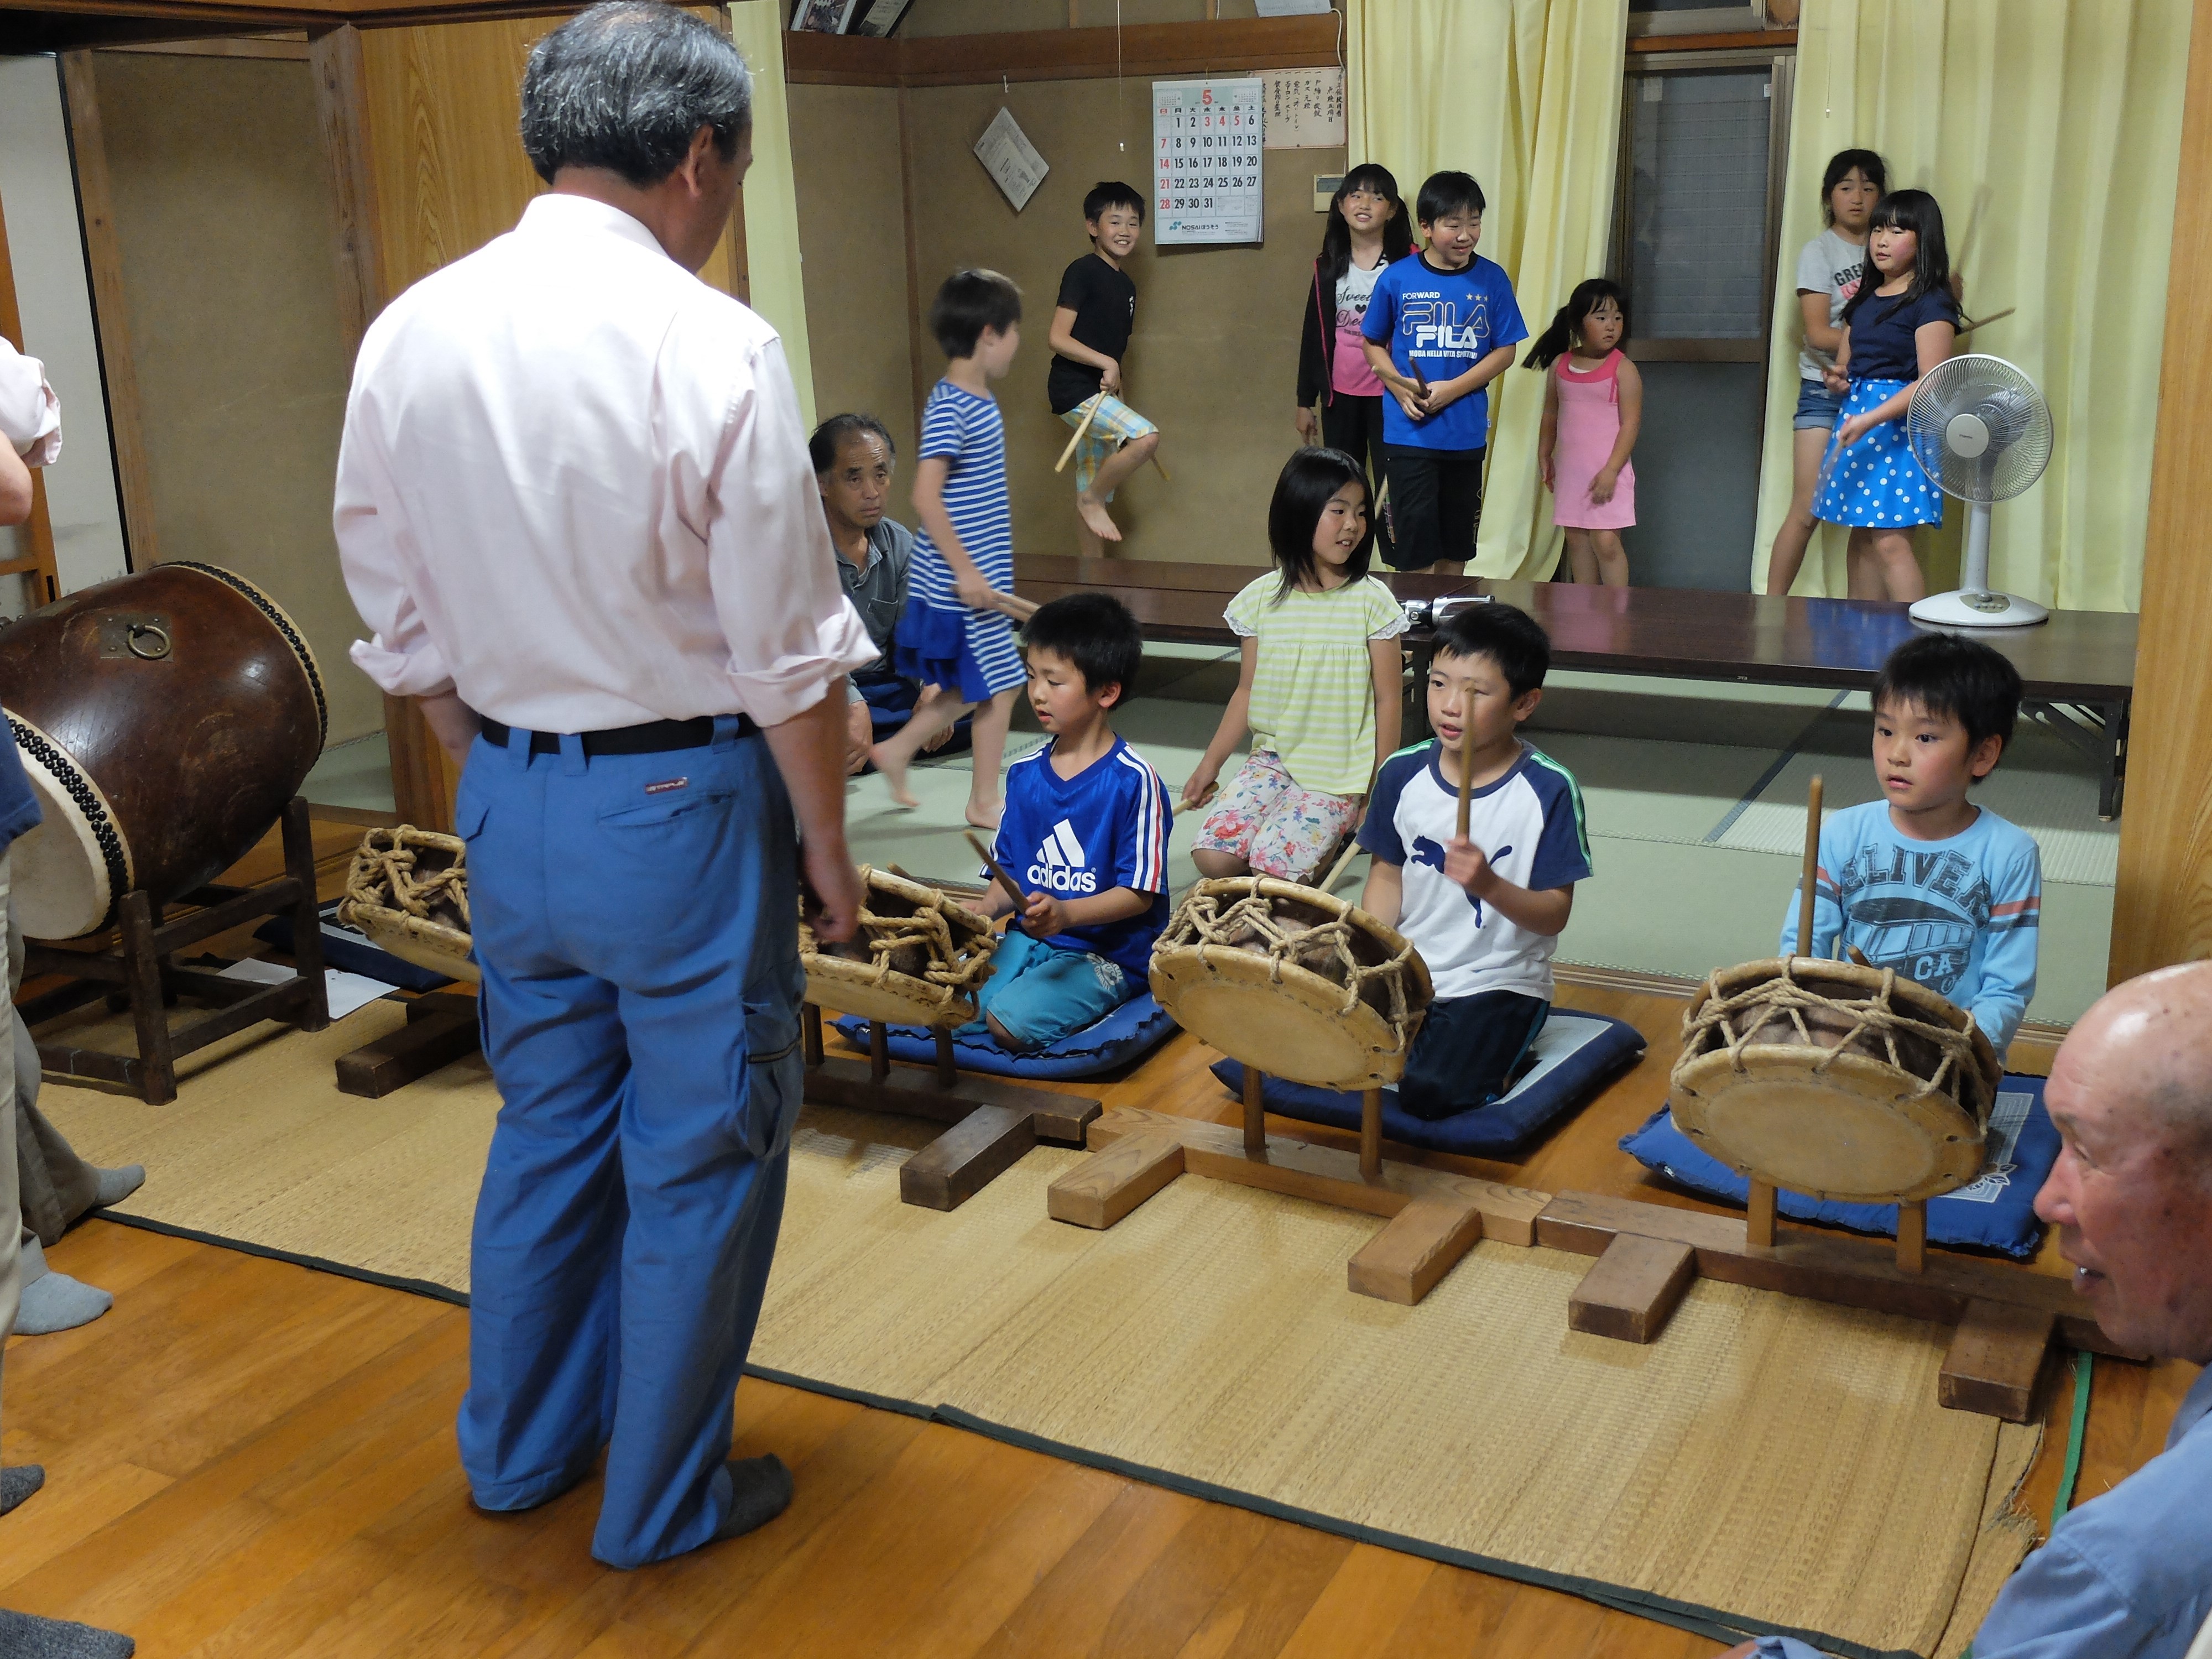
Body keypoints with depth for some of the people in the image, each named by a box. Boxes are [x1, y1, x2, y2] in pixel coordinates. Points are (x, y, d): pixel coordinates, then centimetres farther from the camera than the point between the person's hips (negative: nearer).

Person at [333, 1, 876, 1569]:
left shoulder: (409, 335, -1)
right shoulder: (713, 348, -18)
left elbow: (404, 628, 6)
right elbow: (789, 657, -14)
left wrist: (495, 767, 18)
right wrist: (828, 846, -3)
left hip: (506, 794, 6)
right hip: (682, 796, -6)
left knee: (545, 1126, 22)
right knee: (700, 1151, 11)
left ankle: (522, 1446, 40)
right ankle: (663, 1501, 27)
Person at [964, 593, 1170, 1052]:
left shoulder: (1133, 781, -13)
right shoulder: (1025, 774, 8)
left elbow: (1138, 893, -13)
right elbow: (1012, 873, 13)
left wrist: (1066, 913, -27)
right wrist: (987, 906, -8)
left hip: (1109, 954, -6)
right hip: (1028, 938, 6)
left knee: (1009, 1018, -26)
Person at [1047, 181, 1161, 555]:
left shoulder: (1126, 286, 14)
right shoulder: (1083, 272, -11)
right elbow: (1057, 338, -17)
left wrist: (1115, 387, 17)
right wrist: (1106, 363, -20)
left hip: (1099, 393, 9)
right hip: (1074, 389, -9)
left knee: (1094, 490, 12)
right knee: (1147, 437, -26)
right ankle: (1092, 498, -8)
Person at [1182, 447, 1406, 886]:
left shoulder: (1371, 600, -7)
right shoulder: (1263, 598, 1)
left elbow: (1387, 699, -3)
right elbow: (1247, 692, 9)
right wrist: (1209, 764, 7)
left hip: (1340, 773, -3)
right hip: (1273, 758, 4)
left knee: (1275, 863, -23)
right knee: (1212, 856, -15)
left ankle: (1338, 835, 8)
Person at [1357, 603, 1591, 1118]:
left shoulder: (1549, 789, -14)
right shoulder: (1403, 773, -1)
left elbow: (1554, 916, -12)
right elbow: (1388, 874, 9)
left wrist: (1488, 885, -30)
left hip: (1497, 983, -4)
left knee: (1429, 1092, -24)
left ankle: (1497, 1054, 8)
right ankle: (1421, 1035, 13)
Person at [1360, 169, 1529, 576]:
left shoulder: (1492, 280, -2)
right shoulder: (1397, 279, -4)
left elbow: (1505, 351, -1)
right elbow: (1373, 343, 6)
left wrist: (1452, 389, -14)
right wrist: (1399, 386, -12)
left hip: (1466, 432, 2)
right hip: (1409, 432, -2)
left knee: (1456, 541, 13)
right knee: (1414, 542, -2)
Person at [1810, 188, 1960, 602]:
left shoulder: (1931, 302, -8)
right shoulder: (1864, 298, 15)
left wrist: (1870, 419, -23)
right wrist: (1839, 379, 1)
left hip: (1902, 422, -8)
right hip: (1855, 415, 8)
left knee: (1890, 540, -15)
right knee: (1862, 536, 8)